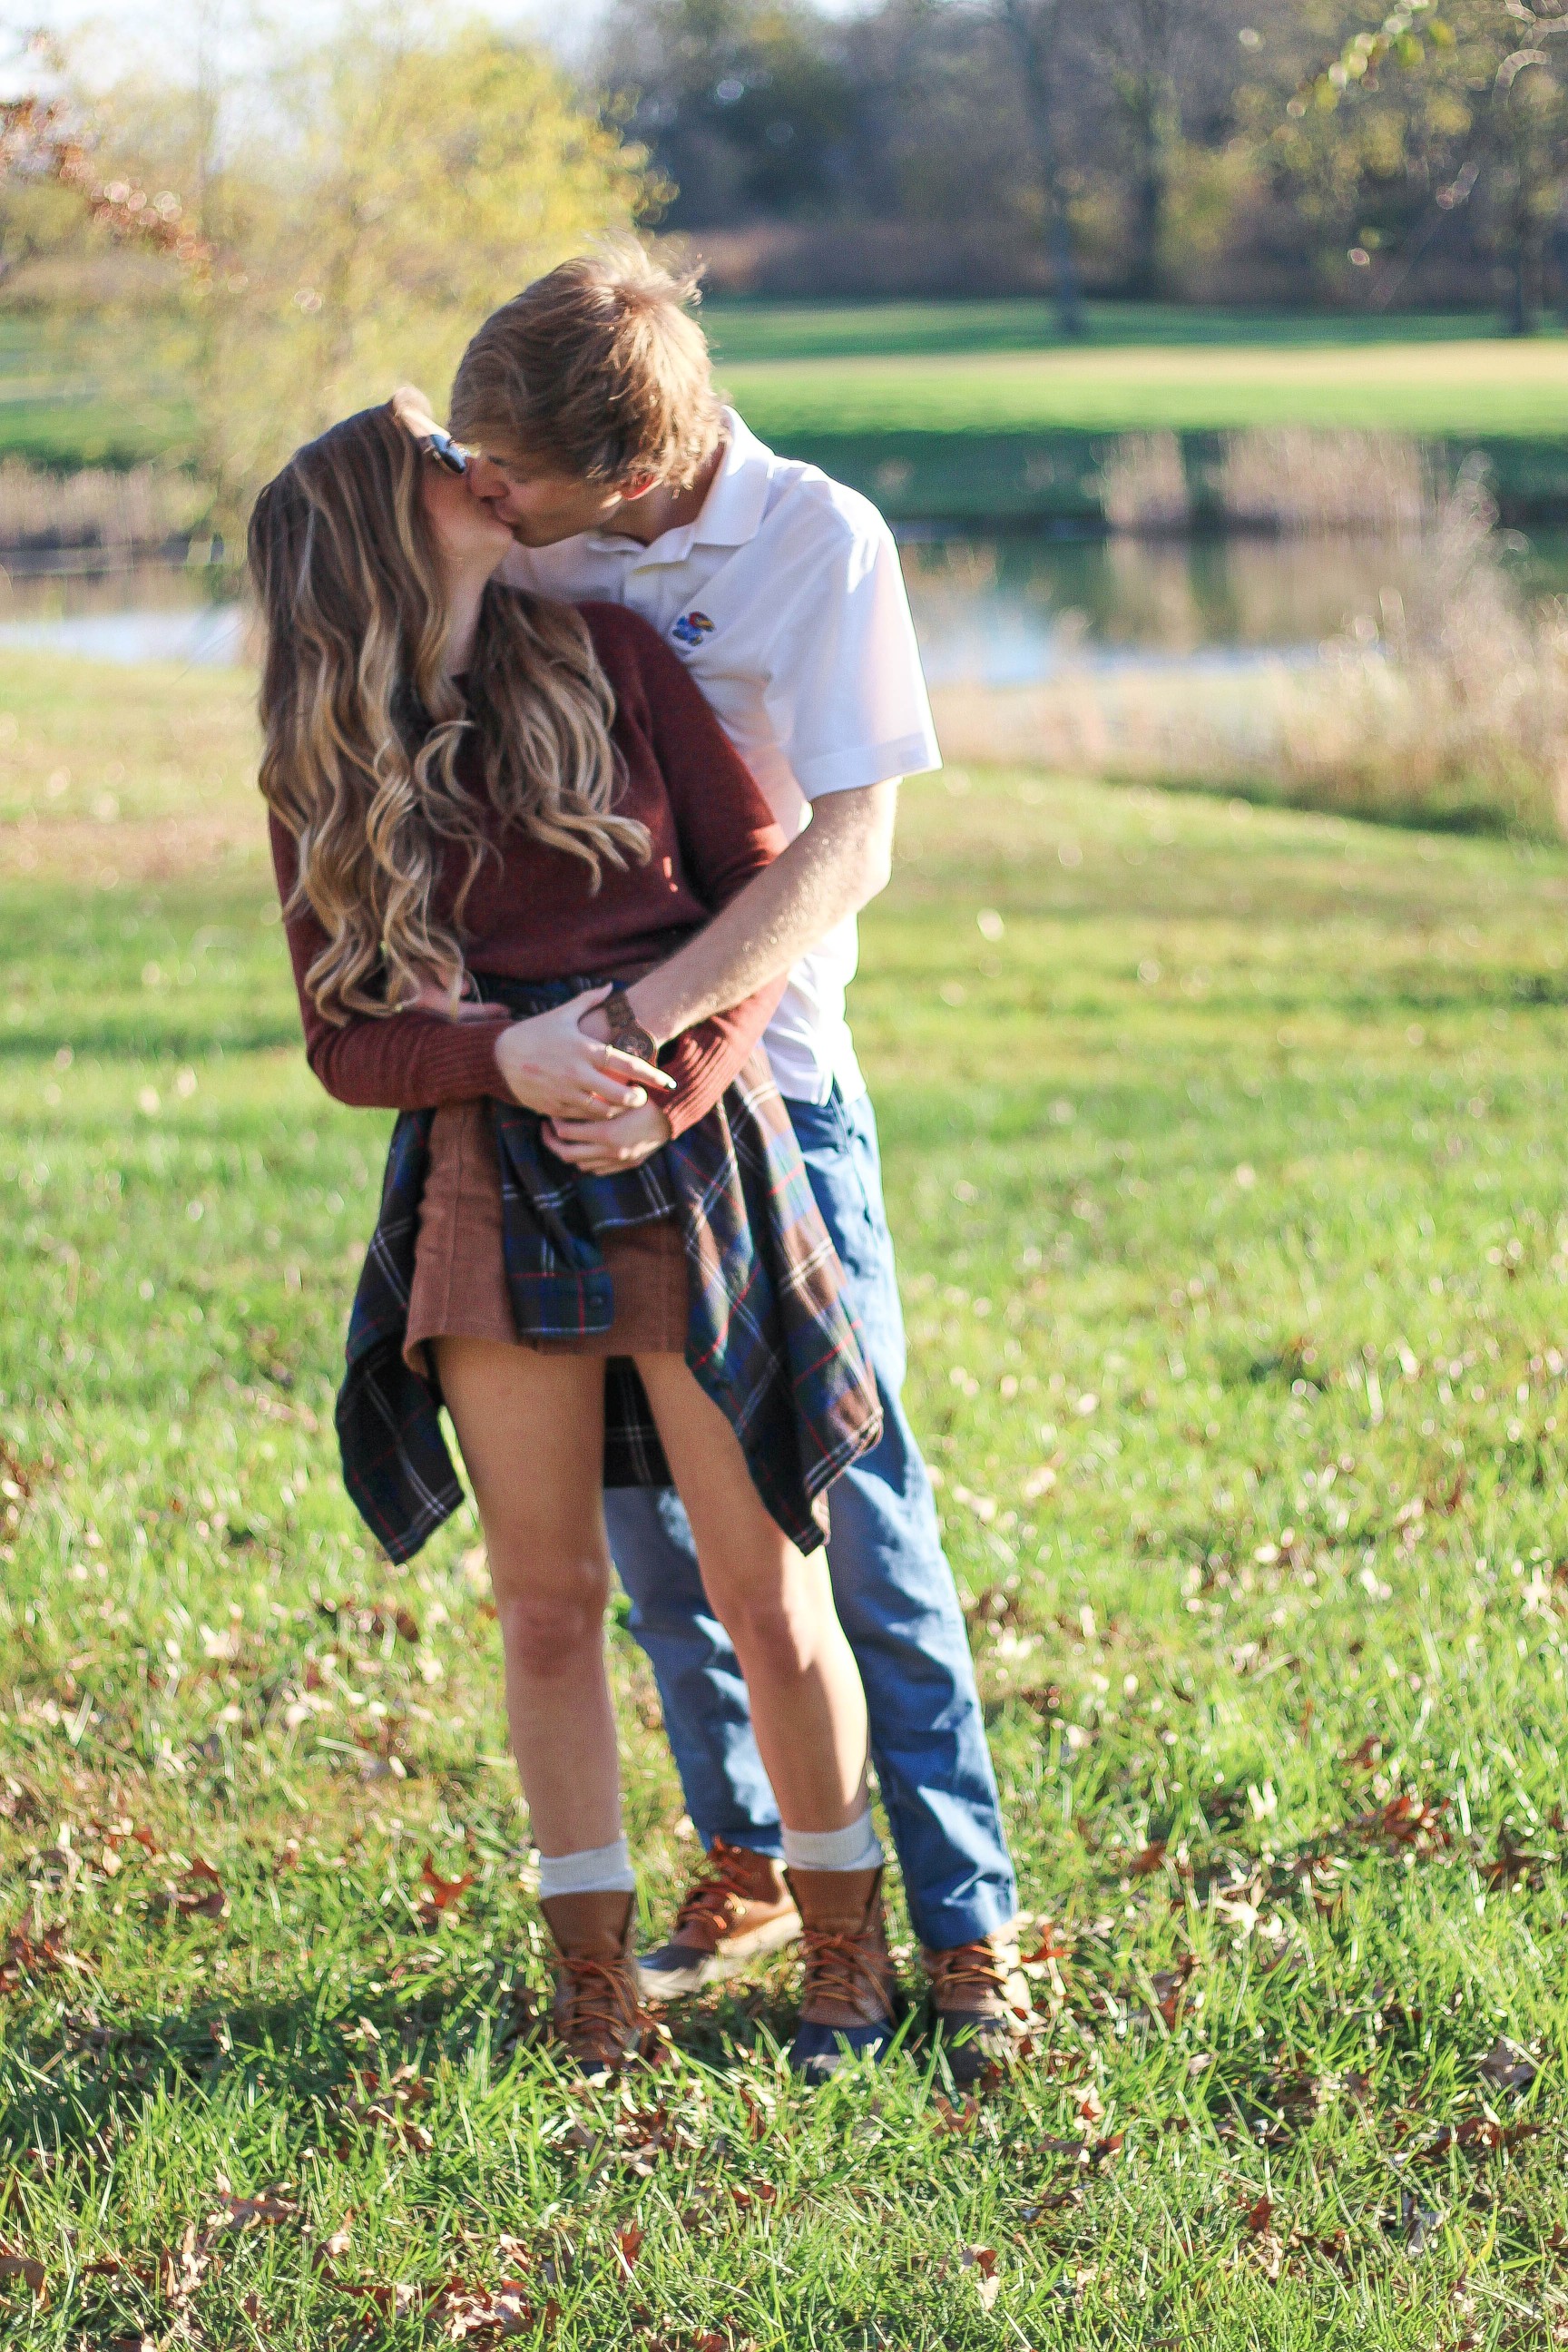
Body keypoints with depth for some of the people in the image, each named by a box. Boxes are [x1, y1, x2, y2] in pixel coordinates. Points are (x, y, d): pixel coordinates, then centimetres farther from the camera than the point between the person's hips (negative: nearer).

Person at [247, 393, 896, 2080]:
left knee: (769, 1597, 1)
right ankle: (592, 1969, 18)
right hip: (491, 1187, 1)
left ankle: (841, 1940, 18)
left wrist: (676, 1082, -11)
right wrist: (508, 1053, -18)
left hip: (695, 1153, 0)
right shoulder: (324, 775, 6)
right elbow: (347, 1042, 3)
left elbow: (766, 883, 4)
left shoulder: (604, 657, 6)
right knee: (549, 1602, 5)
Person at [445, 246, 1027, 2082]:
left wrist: (647, 1014, -28)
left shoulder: (818, 542, -14)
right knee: (644, 1513, 10)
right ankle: (743, 1866, 26)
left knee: (853, 1505, -2)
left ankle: (965, 1927, 6)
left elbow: (848, 848, -18)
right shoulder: (525, 544, -2)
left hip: (765, 1084, -4)